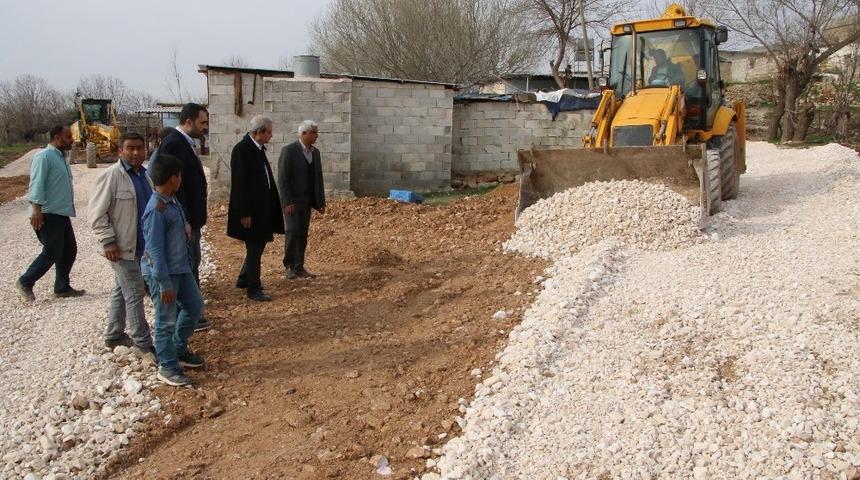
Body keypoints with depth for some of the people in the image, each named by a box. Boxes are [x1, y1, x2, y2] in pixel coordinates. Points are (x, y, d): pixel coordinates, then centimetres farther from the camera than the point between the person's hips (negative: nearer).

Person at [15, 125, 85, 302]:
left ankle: (62, 287, 19)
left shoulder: (61, 158, 17)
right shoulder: (44, 156, -11)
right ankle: (25, 283, 8)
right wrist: (36, 208, -26)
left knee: (69, 250, 10)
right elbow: (37, 184, -19)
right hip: (48, 215, -9)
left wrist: (69, 207, 24)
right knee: (52, 253, -6)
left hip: (62, 214, 9)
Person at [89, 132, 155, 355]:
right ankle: (143, 343, 7)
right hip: (122, 247, -8)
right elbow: (97, 213, -17)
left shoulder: (143, 174, 9)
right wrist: (108, 241, -21)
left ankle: (113, 335, 32)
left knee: (121, 291, 19)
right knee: (134, 294, -2)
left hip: (140, 245, 8)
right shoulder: (111, 176, -16)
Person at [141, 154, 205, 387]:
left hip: (181, 267, 10)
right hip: (163, 272, -9)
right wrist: (165, 283, -22)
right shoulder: (157, 209, -24)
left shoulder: (172, 200, 4)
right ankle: (168, 367, 19)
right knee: (167, 320, 4)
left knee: (194, 305, 21)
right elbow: (155, 249, -24)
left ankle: (179, 350, 39)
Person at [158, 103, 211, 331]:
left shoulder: (184, 143, 12)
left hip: (190, 219, 10)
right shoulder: (173, 144, -18)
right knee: (187, 268, -2)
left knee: (191, 267, 16)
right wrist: (184, 221, -23)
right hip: (183, 221, -10)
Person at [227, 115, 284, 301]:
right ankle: (253, 289, 11)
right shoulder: (241, 150, -18)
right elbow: (239, 184, -20)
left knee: (258, 245, 19)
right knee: (254, 248, 0)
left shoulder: (258, 148, 9)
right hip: (250, 209, -9)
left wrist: (273, 203, 13)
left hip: (262, 207, 9)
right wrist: (244, 213, -20)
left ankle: (244, 279, 34)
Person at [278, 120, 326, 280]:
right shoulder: (289, 151, -11)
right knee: (293, 232, -8)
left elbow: (318, 178, 13)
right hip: (292, 200, -6)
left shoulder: (315, 152, 8)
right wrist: (287, 202, -18)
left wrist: (321, 201, 9)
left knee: (303, 233, 7)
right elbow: (282, 178, -13)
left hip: (307, 200, 6)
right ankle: (289, 266, 5)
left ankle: (299, 267, 13)